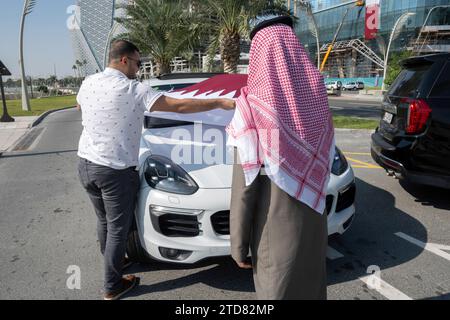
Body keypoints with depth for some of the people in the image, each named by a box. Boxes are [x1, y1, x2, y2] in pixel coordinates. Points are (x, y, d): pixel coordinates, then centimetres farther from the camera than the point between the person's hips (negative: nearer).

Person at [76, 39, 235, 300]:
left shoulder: (88, 83, 4)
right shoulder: (133, 89, -16)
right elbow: (179, 106, -19)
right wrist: (222, 103, -14)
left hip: (85, 164, 7)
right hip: (115, 171, -7)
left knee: (104, 220, 23)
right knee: (118, 228, 8)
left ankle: (113, 261, 45)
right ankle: (113, 286, 23)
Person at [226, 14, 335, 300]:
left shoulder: (253, 105, -20)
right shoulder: (316, 91, -4)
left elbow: (245, 186, -18)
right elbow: (325, 160, 7)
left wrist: (239, 244, -8)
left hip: (276, 227, -5)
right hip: (313, 220, 5)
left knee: (277, 289, 17)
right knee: (311, 284, 26)